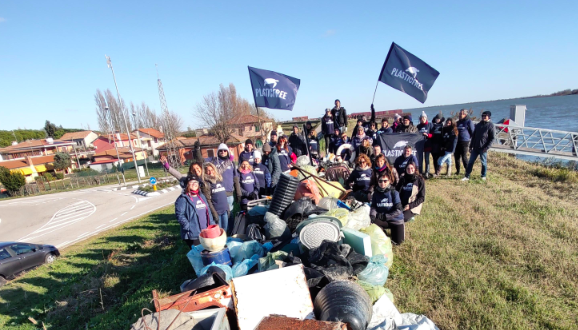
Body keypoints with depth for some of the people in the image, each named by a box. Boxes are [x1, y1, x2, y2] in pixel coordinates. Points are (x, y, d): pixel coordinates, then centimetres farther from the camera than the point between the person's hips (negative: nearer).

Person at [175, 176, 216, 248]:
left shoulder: (201, 196, 14)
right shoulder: (183, 199, -9)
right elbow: (180, 215, -15)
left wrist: (212, 224, 11)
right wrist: (189, 227, -20)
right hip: (193, 235, -7)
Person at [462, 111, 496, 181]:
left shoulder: (491, 125, -3)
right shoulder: (478, 125, 14)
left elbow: (492, 138, -7)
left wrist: (487, 147, -17)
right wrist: (471, 146, 12)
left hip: (483, 148, -5)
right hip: (475, 148, 5)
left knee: (484, 163, 6)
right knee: (470, 162, 2)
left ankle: (483, 176, 20)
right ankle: (467, 176, 5)